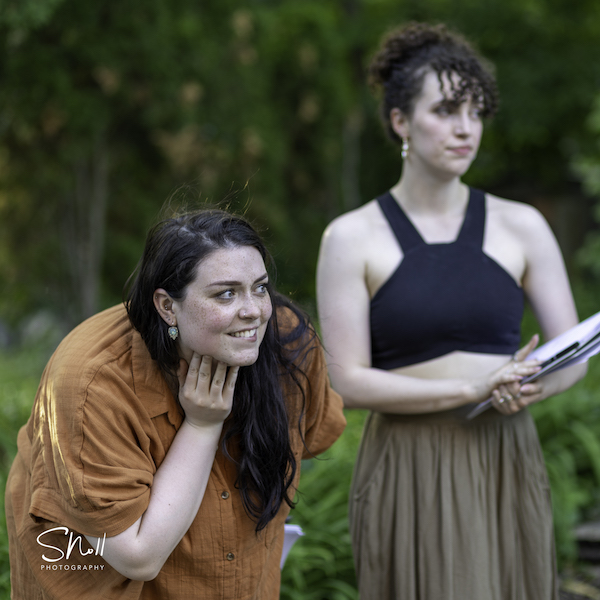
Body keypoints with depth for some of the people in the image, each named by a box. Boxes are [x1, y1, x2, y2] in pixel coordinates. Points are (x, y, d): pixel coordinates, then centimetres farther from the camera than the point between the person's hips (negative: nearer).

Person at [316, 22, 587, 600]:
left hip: (506, 466, 2)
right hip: (407, 472, -2)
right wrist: (471, 389, -18)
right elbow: (348, 381, -8)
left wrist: (529, 388, -16)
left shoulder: (521, 226, 5)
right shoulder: (351, 238, -1)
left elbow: (573, 353, 6)